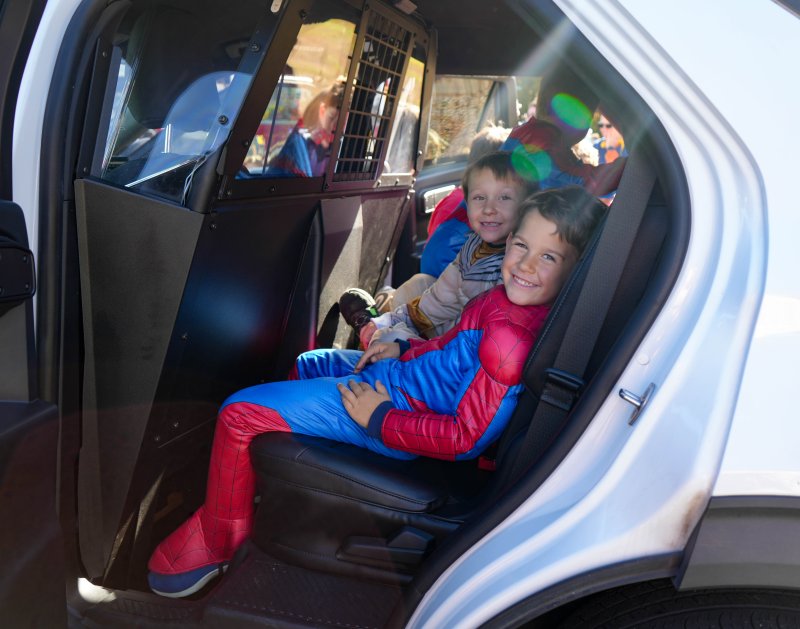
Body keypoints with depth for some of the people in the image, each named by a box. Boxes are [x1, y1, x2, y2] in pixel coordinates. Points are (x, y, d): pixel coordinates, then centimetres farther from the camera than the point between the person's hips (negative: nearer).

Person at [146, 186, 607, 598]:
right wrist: (403, 350, 5)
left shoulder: (511, 339, -33)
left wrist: (380, 419, -21)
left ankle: (217, 542, 17)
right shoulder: (519, 299, -6)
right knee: (303, 364, 31)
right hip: (403, 374, 10)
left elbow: (467, 439, -29)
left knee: (239, 413, -8)